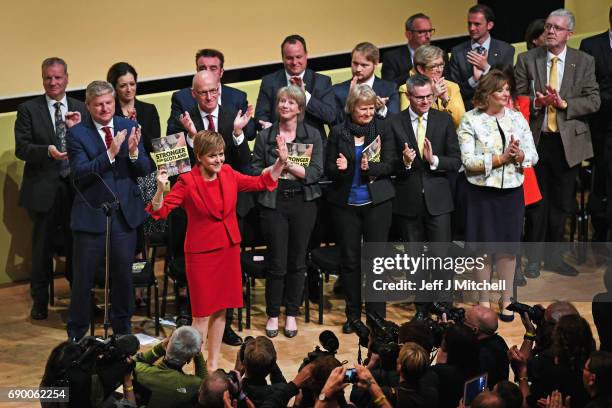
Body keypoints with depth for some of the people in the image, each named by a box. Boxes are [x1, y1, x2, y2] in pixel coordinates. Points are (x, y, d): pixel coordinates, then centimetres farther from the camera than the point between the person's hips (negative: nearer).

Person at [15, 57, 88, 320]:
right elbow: (21, 148, -7)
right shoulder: (28, 110, 1)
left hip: (76, 187, 2)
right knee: (42, 247, 7)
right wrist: (48, 151, -23)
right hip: (44, 188, -2)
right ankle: (39, 301, 19)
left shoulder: (81, 110, 8)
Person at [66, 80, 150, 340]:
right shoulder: (78, 133, -8)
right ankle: (76, 335, 20)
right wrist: (110, 154, -29)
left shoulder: (129, 127, 1)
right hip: (91, 214, -3)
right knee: (83, 278, 6)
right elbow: (80, 173, -18)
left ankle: (122, 330, 31)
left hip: (124, 213, 3)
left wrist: (133, 151, -23)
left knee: (123, 275, 14)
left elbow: (144, 170, -2)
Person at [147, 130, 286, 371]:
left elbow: (262, 183, 12)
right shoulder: (188, 182, -14)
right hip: (201, 253, -5)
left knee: (220, 310, 12)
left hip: (228, 250, 5)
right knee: (202, 313, -1)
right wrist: (160, 189, -36)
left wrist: (280, 162, 1)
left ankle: (213, 364, 25)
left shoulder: (229, 175, 1)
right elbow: (160, 211, -18)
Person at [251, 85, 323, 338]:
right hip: (273, 203, -1)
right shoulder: (265, 136, 4)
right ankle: (273, 315, 15)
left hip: (303, 202, 1)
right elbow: (255, 172, 2)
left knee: (297, 261, 7)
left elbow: (315, 172, -7)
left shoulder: (312, 135, 3)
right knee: (276, 263, -1)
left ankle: (292, 314, 20)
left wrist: (290, 165, -17)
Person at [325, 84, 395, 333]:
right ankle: (353, 316, 18)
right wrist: (339, 168, -18)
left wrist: (370, 168, -22)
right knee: (349, 259, 7)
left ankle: (377, 316, 7)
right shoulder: (338, 132, 1)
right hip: (345, 203, 1)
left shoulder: (381, 129, 1)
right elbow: (328, 170, 4)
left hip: (377, 201, -1)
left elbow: (389, 165, -3)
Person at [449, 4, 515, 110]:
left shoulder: (506, 50, 4)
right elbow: (454, 89, 2)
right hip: (468, 110, 0)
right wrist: (473, 80, -14)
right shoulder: (458, 52, 5)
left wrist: (486, 68, -10)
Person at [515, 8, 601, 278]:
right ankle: (535, 256, 17)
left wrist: (564, 104, -17)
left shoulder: (584, 62, 1)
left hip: (568, 141, 1)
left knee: (562, 203, 10)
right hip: (536, 139, -1)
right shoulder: (527, 60, 1)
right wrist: (537, 102, -18)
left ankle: (554, 256, 23)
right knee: (538, 201, 5)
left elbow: (593, 102, -3)